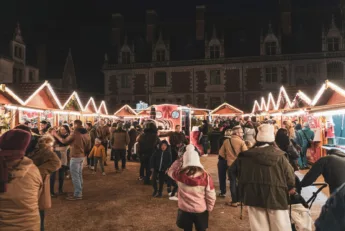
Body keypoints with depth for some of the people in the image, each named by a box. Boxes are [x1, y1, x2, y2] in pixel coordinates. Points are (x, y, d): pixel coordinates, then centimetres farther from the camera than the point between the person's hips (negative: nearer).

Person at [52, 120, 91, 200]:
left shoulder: (75, 133, -17)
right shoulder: (86, 134, 5)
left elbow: (64, 141, -9)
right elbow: (89, 147, 10)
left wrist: (56, 135, 2)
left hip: (75, 157, -8)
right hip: (82, 156, 8)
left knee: (75, 176, 0)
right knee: (79, 175, 17)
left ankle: (77, 195, 5)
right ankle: (79, 192, 26)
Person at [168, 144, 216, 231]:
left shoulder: (180, 175, -18)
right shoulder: (206, 176, -20)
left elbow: (170, 171, 5)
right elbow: (211, 196, -12)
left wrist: (181, 159, 1)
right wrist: (209, 208, 5)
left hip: (185, 210, 1)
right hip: (201, 211, 0)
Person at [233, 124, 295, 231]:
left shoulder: (245, 156, -4)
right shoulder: (279, 156, -11)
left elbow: (235, 171, 7)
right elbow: (290, 176, -6)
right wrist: (291, 188, 16)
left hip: (253, 196, 2)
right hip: (276, 196, -2)